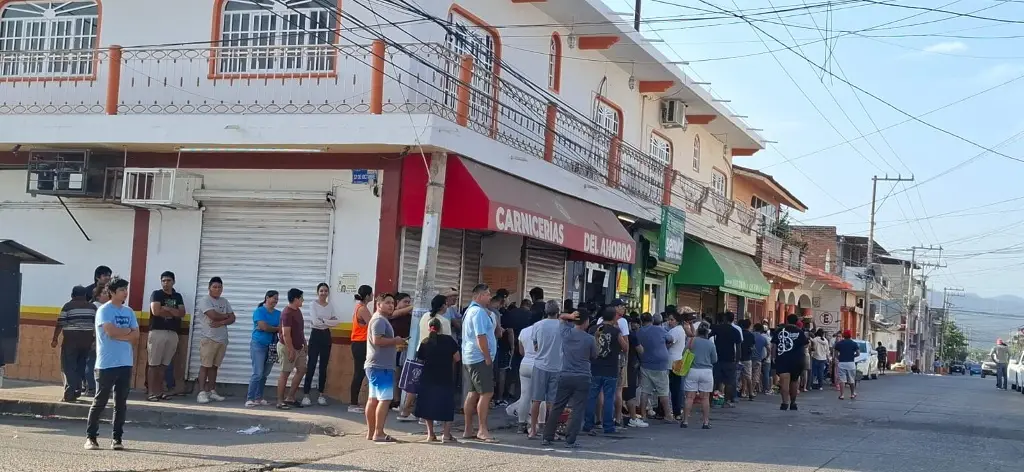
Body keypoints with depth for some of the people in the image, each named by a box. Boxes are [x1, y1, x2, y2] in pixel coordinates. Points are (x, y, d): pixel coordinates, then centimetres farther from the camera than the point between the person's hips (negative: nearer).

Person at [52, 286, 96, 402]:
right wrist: (94, 340, 19)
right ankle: (77, 391, 16)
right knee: (80, 368, 14)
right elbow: (97, 325, 9)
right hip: (87, 341, 4)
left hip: (71, 340, -4)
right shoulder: (92, 307, 9)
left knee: (68, 368, -2)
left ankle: (69, 394, -11)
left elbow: (60, 324, -6)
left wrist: (54, 339, 0)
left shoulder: (68, 306, -2)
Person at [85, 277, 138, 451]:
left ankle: (117, 438, 9)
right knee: (100, 402, 0)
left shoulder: (129, 312, 12)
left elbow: (135, 336, 6)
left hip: (125, 363, 5)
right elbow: (111, 332, -19)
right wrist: (128, 331, -4)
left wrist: (119, 333, -9)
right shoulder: (104, 311, -6)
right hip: (106, 364, -5)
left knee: (121, 403, 5)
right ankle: (90, 437, 8)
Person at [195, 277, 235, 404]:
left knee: (214, 366, 9)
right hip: (208, 339, -6)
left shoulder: (224, 302, 15)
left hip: (222, 339, 6)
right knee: (205, 365, -7)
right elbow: (213, 316, -19)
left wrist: (221, 322, -11)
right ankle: (202, 392, -8)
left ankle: (212, 391, 12)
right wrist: (226, 316, -1)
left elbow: (232, 319, 7)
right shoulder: (205, 300, -5)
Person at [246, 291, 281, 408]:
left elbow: (281, 327, -1)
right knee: (258, 373, -11)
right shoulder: (259, 311, -5)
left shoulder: (278, 314, 11)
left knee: (265, 374, 7)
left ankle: (258, 398, 13)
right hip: (258, 344, -6)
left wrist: (269, 328, -14)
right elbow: (264, 327, -16)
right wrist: (276, 329, -1)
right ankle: (250, 399, -9)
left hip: (271, 346, 6)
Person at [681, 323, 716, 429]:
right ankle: (706, 422, 6)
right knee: (705, 398, 5)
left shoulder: (692, 340, -3)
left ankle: (685, 421, 2)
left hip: (692, 371, 0)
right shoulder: (711, 344, -3)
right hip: (706, 372, 0)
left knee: (689, 397, 2)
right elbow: (714, 360, 4)